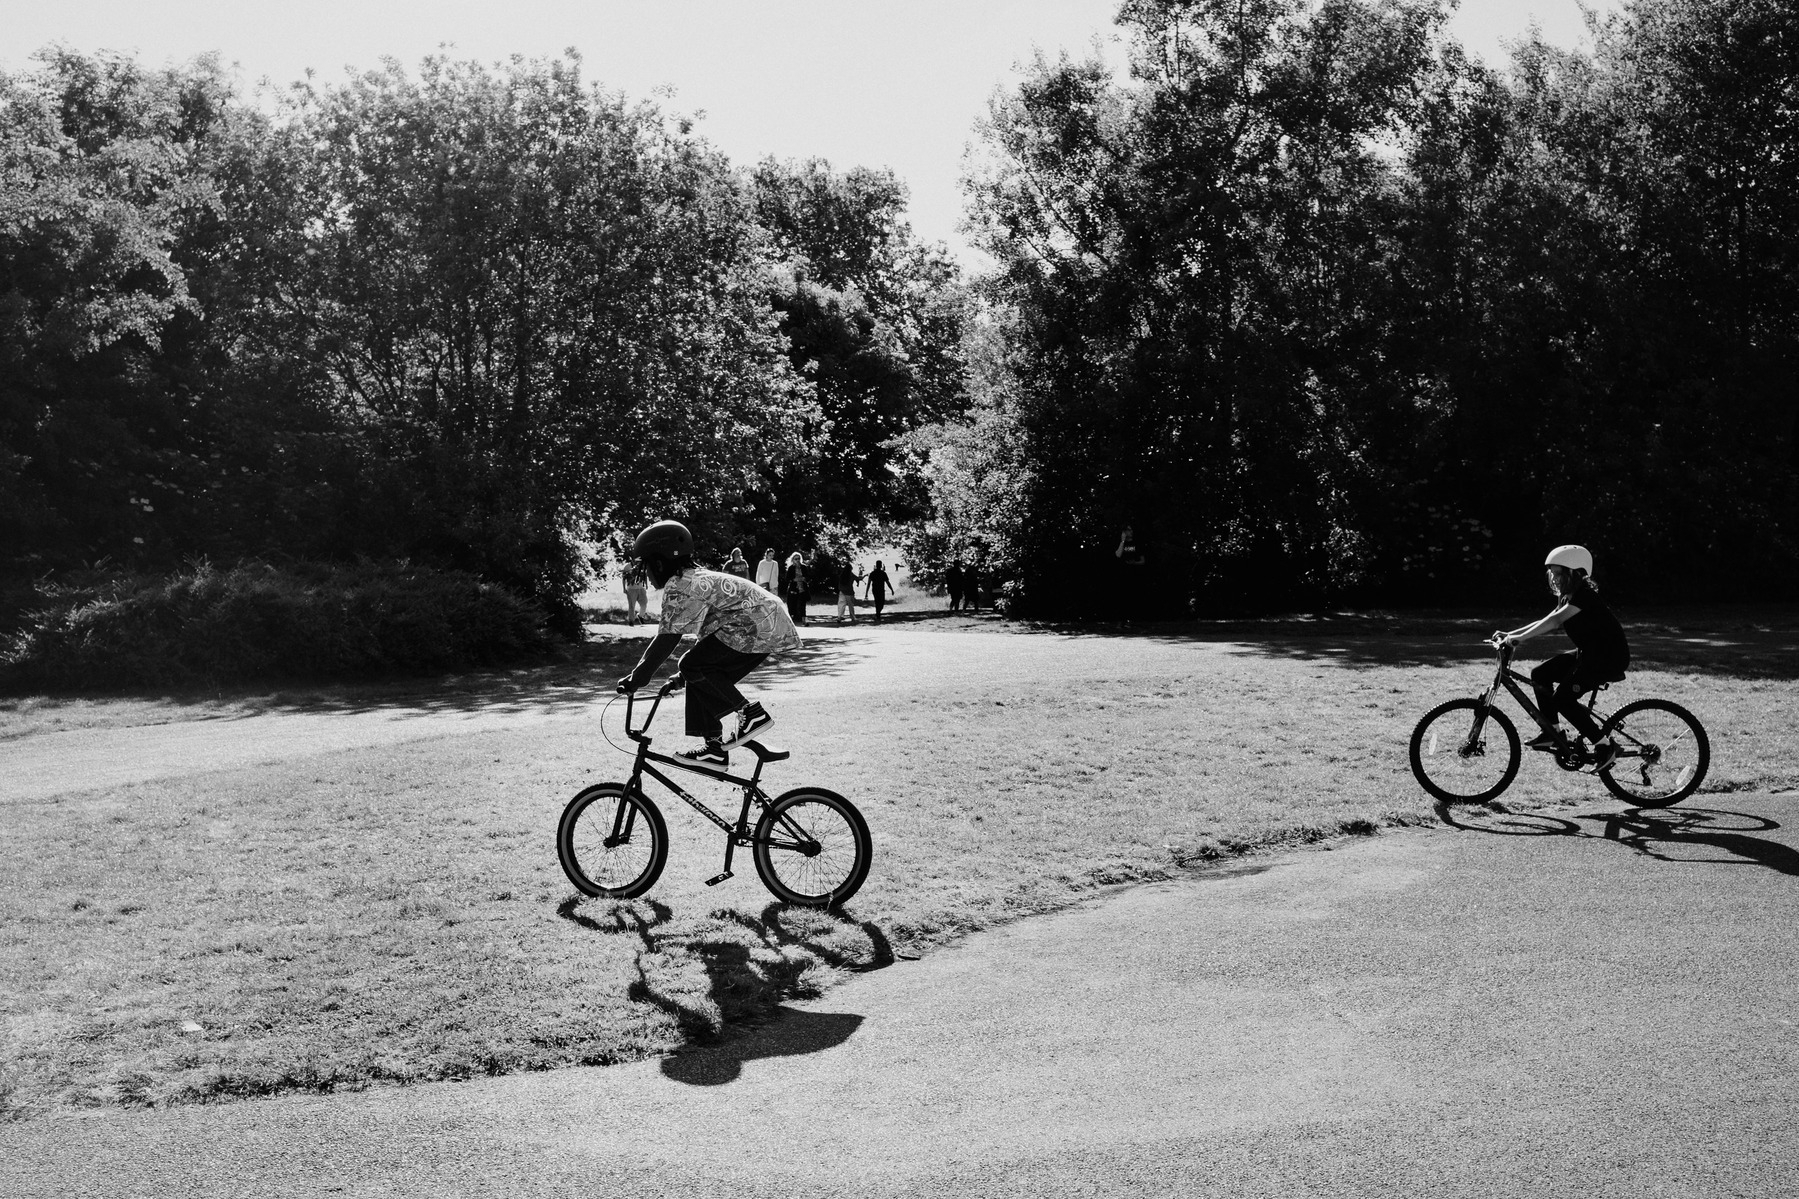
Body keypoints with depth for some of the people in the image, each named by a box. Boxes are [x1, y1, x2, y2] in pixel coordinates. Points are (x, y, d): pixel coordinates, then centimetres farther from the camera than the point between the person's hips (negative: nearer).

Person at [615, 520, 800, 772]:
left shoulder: (678, 587, -12)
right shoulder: (694, 578, 18)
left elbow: (666, 639, -17)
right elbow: (707, 629, 26)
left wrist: (636, 678, -11)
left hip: (757, 628, -10)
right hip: (769, 627, 10)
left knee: (694, 667, -13)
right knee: (701, 678, 11)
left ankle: (752, 714, -8)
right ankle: (714, 749, 11)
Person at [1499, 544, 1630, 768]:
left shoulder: (1583, 596, -19)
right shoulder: (1568, 599, 11)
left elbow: (1553, 621, -31)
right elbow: (1546, 623, 9)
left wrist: (1519, 638, -34)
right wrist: (1510, 634, -1)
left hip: (1609, 657, -10)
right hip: (1589, 653, 10)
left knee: (1563, 697, -18)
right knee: (1540, 674, 2)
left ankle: (1604, 746, -9)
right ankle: (1552, 733, 10)